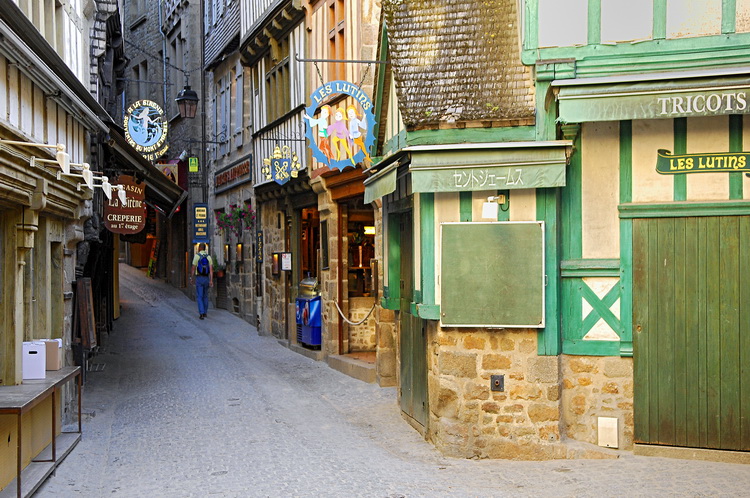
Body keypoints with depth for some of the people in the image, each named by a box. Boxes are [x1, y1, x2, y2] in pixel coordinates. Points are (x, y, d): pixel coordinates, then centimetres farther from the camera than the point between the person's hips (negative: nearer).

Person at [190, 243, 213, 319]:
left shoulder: (197, 256, -8)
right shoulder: (208, 257, 4)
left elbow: (194, 268, -6)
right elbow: (211, 269, -4)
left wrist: (191, 277, 7)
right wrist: (211, 280, -5)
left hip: (199, 278, -4)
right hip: (206, 278, 4)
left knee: (199, 296, -3)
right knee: (205, 296, 17)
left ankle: (202, 313, -14)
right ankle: (205, 312, 24)